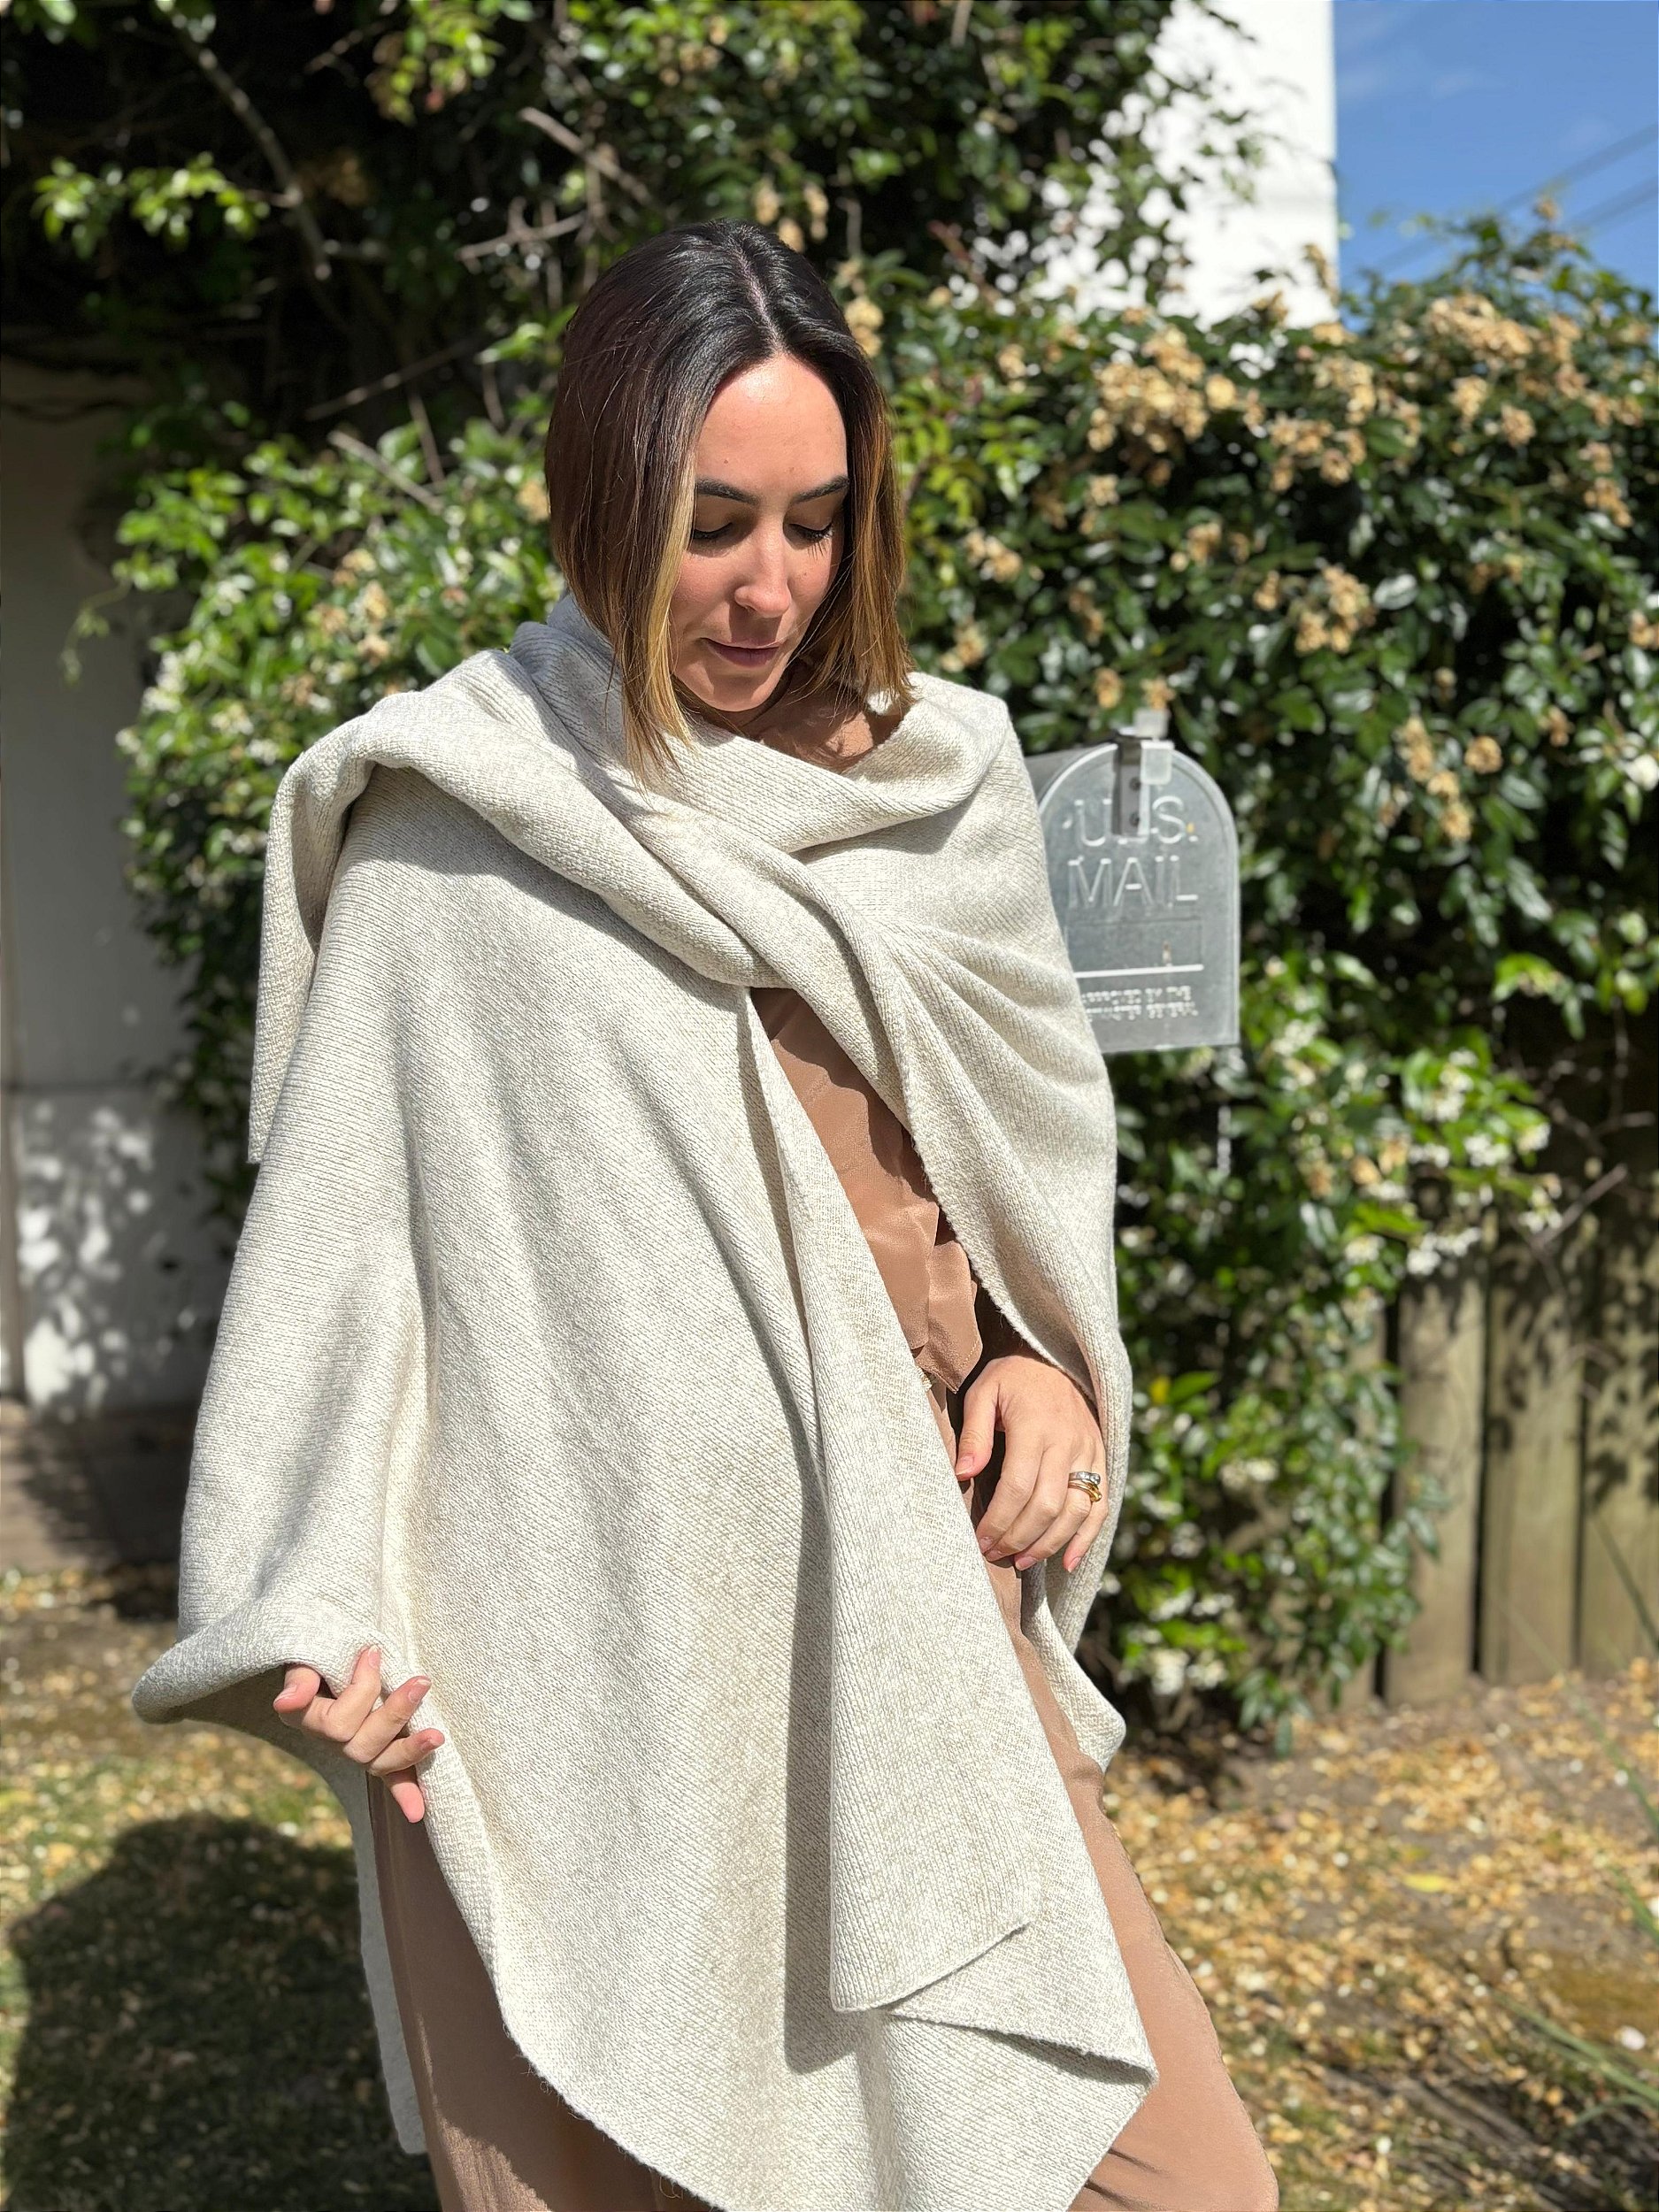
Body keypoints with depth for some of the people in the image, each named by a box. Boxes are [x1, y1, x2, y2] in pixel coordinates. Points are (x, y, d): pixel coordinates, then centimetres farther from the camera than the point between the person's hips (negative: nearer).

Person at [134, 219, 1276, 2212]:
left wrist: (1045, 1357, -2)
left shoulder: (925, 784, 8)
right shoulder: (456, 816, -1)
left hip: (908, 1574, 3)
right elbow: (355, 1216, 0)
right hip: (580, 1618, -3)